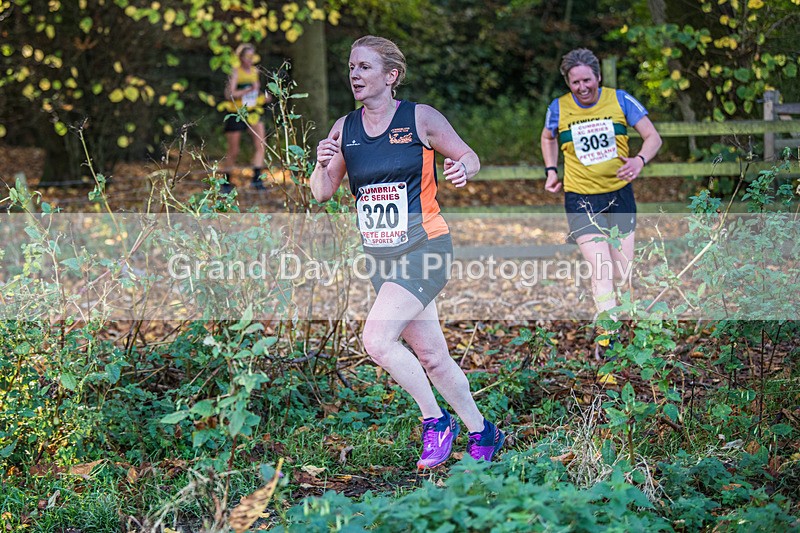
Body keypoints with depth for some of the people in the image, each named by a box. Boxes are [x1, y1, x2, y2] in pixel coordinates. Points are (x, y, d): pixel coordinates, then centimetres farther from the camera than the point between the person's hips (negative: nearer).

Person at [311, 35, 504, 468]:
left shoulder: (420, 118, -7)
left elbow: (469, 156, 3)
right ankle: (481, 432, 26)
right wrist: (323, 164, -14)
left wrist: (462, 169, -20)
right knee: (430, 356, 10)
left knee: (376, 340, -19)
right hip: (379, 255, 6)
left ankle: (435, 421, -1)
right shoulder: (344, 129, 5)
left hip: (423, 248, -5)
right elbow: (322, 193, 7)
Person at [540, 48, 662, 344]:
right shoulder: (558, 108, -3)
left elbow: (653, 137, -2)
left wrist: (639, 161, -21)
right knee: (601, 269, -17)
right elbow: (548, 137, 20)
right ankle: (608, 337, -14)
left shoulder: (619, 100, -4)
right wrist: (551, 171, 7)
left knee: (623, 275, 6)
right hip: (581, 199, -2)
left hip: (620, 194, 2)